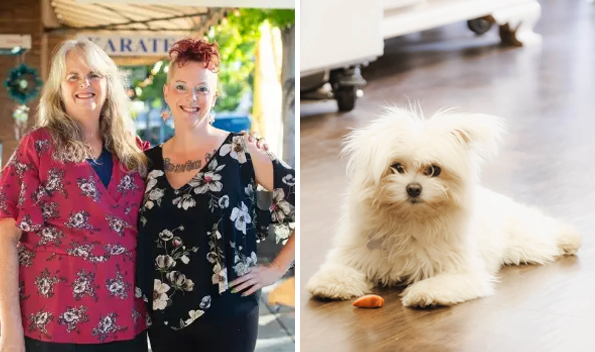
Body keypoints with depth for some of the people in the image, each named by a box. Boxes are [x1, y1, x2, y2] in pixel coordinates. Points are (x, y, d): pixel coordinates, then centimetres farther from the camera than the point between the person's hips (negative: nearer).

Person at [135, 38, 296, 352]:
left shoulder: (241, 152, -7)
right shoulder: (149, 162, 5)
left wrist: (277, 268, -8)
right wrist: (143, 297, 5)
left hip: (227, 314, -4)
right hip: (164, 316, 4)